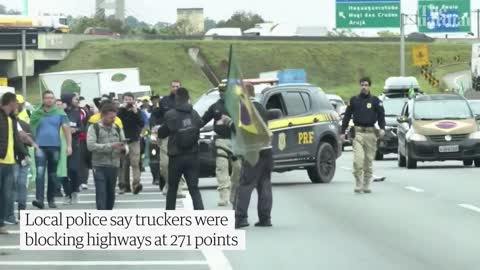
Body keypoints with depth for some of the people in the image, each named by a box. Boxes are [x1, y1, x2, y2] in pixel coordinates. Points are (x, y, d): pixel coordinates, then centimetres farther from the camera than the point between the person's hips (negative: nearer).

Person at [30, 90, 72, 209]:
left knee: (53, 175, 10)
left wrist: (69, 145, -10)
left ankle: (51, 199, 21)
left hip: (55, 147, 1)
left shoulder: (60, 113, 3)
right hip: (40, 147, -1)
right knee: (40, 172, -15)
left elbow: (66, 129, -1)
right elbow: (30, 129, 7)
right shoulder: (36, 114, 4)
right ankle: (39, 199, -22)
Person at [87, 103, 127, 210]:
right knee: (101, 193, -9)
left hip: (114, 166, 5)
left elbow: (124, 145, 12)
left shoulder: (117, 129, 10)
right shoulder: (94, 128, -4)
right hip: (99, 166, -5)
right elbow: (91, 145, -15)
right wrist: (110, 146, -21)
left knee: (111, 193, 11)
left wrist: (123, 148, -14)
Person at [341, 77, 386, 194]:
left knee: (369, 160, 4)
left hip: (370, 133, 1)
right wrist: (343, 132, 7)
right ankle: (358, 184, -10)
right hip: (358, 132, -1)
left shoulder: (375, 101, 8)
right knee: (358, 159, -14)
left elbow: (381, 115, 5)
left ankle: (366, 185, 13)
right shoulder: (354, 100, 10)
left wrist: (382, 128, -11)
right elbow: (347, 116, 12)